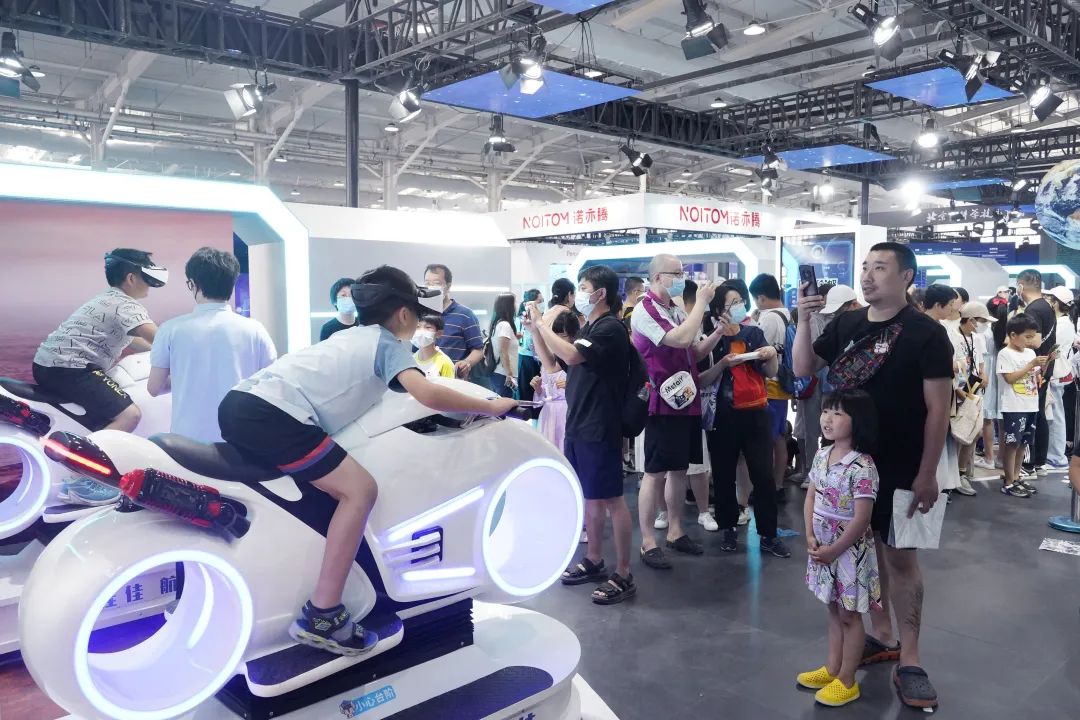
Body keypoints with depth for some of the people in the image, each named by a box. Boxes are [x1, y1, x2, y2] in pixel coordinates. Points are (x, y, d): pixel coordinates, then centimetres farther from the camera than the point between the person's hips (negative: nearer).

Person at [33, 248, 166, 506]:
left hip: (48, 364, 11)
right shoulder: (126, 305, -10)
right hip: (68, 368, -11)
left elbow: (129, 340, 30)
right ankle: (80, 481, -20)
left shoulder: (108, 299, 21)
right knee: (129, 414, -20)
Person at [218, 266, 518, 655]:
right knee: (359, 490, -10)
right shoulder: (389, 343, 4)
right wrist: (490, 406, -2)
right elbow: (427, 394, -15)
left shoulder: (352, 336, 27)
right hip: (272, 414, -10)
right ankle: (321, 616, -8)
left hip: (239, 401, 10)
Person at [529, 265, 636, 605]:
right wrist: (534, 328, 8)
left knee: (610, 499, -3)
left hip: (600, 428, -9)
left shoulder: (611, 328, -14)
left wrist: (541, 323, -16)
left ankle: (623, 576, 5)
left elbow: (570, 355, -28)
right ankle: (593, 561, 30)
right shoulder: (589, 329, 14)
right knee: (589, 497, 17)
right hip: (578, 426, 9)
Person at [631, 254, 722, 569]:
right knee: (655, 473, -2)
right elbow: (680, 339, -24)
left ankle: (675, 531, 27)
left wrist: (719, 332, 1)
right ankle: (648, 543, 6)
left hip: (687, 401, 8)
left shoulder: (677, 311, 13)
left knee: (680, 469, 15)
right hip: (663, 403, -8)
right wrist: (701, 302, -14)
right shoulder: (644, 311, -12)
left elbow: (695, 352, 17)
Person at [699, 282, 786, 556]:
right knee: (724, 475, 5)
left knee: (763, 474, 0)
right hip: (723, 416, -2)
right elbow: (701, 381, -7)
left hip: (756, 413, 2)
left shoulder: (754, 333, 6)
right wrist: (723, 363, -21)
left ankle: (768, 535, 9)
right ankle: (730, 529, 21)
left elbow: (771, 373, 11)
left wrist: (772, 355, -8)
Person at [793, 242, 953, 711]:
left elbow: (938, 408, -11)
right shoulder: (845, 324, 4)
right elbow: (803, 369, 6)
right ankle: (881, 637, 29)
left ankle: (909, 661, 12)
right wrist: (804, 320, -9)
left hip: (899, 469, -5)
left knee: (900, 557, 2)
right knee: (867, 549, 14)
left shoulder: (926, 334, -10)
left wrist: (927, 473, -13)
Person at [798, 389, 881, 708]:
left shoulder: (862, 467, -22)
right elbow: (810, 498, 6)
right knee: (834, 610, 20)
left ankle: (847, 681, 21)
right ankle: (832, 669, 34)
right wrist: (810, 537, -5)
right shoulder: (821, 456, 1)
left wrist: (834, 550, -16)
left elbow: (861, 519, -22)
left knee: (849, 615, 8)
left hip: (849, 549, -7)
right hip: (823, 546, 7)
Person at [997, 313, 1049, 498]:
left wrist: (1044, 364, 0)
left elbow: (1038, 377, 17)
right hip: (1014, 407, -7)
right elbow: (1010, 378, -17)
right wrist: (1031, 364, -17)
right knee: (1012, 443, -4)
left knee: (1023, 442, 12)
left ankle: (1016, 477, 22)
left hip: (1031, 405, 7)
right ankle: (1008, 482, 2)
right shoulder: (1005, 354, -9)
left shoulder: (1030, 352, 10)